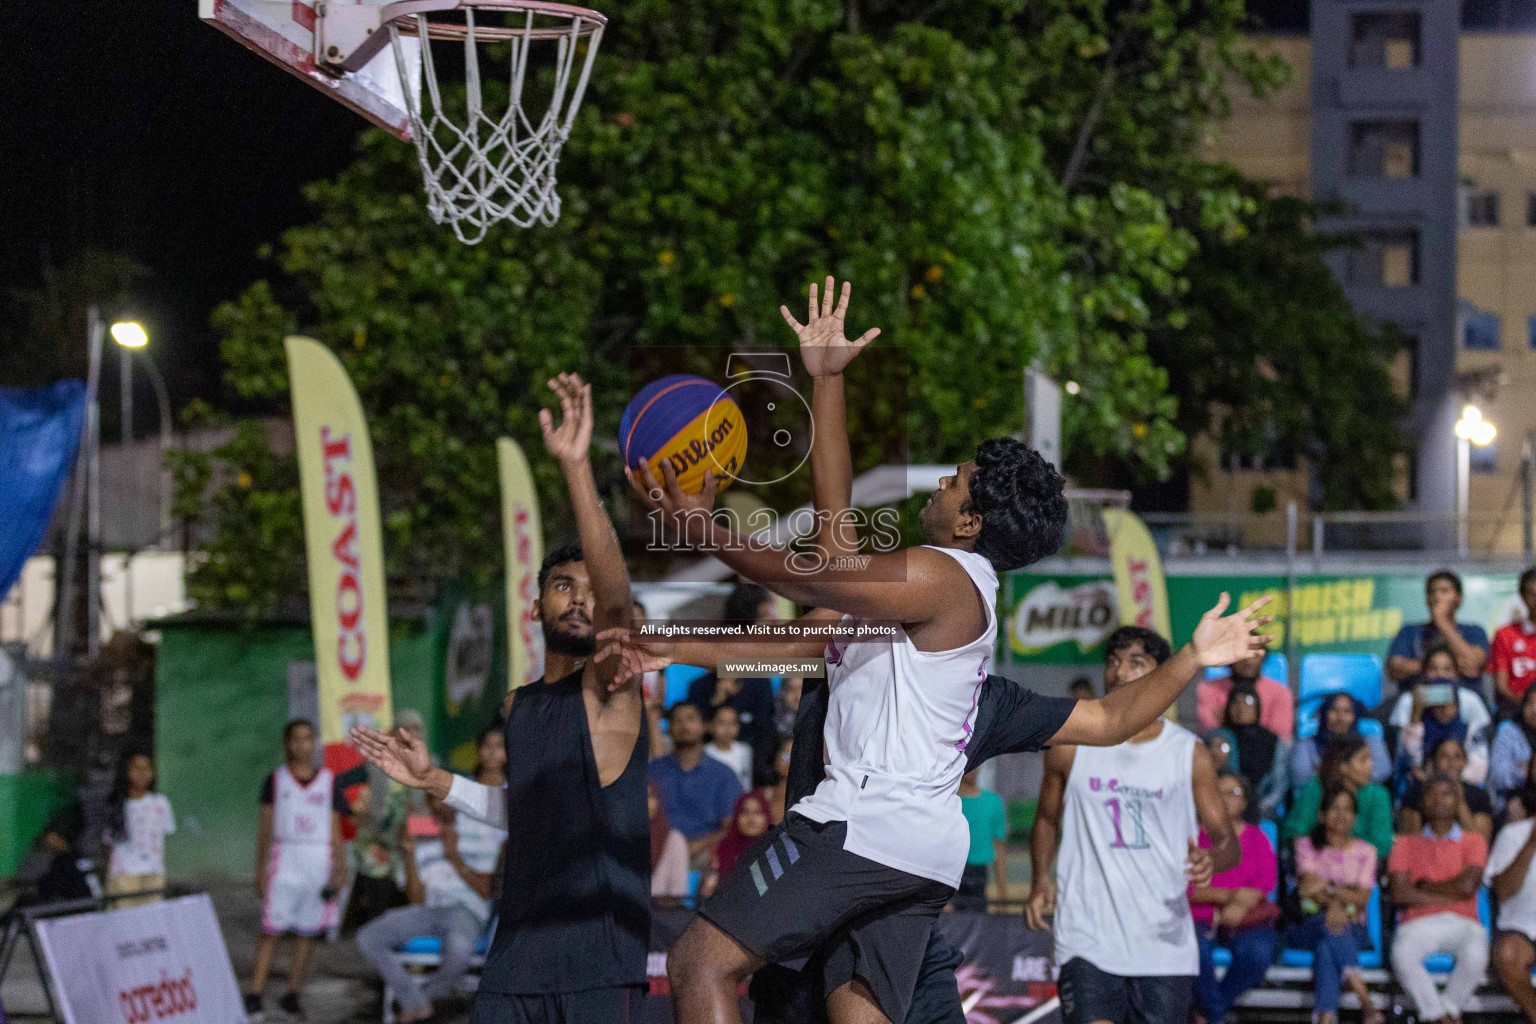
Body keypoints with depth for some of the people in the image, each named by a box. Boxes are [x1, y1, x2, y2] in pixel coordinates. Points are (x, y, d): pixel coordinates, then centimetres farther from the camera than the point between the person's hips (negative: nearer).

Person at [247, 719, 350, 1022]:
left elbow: (335, 831, 9)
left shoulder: (329, 782, 9)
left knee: (307, 932, 3)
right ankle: (254, 995, -8)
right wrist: (260, 870, 6)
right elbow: (265, 829, 9)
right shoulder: (275, 781, 7)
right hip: (284, 858, -1)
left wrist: (339, 869, 1)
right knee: (271, 929, -8)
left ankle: (292, 995, 10)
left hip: (318, 860, 1)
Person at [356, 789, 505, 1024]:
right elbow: (418, 900, 6)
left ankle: (428, 992, -4)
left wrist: (454, 857, -13)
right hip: (428, 910, 4)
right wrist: (409, 855, -7)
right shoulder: (419, 836, 13)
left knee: (458, 951, -40)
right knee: (367, 937, -19)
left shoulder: (484, 831, 4)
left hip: (466, 910, -4)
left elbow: (485, 891, -3)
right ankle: (415, 1004, -7)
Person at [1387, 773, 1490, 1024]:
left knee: (1475, 955, -36)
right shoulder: (1407, 844, 17)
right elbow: (1399, 893, 1)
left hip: (1463, 922, 0)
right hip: (1418, 923, 0)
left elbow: (1467, 886, -4)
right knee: (1402, 955, -36)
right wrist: (1449, 895, -1)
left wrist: (1424, 887, 4)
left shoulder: (1474, 841, 14)